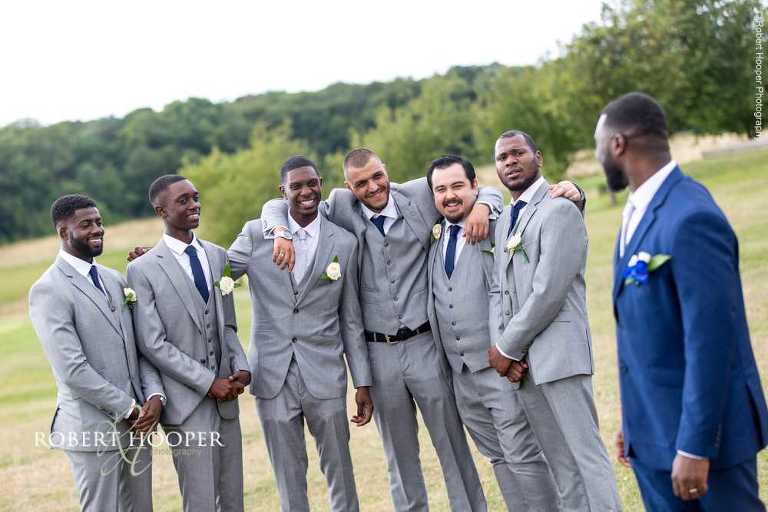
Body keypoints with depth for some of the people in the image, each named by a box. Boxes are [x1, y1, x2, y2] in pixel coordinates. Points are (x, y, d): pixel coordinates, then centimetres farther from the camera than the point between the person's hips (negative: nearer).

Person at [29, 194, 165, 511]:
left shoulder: (114, 280, 12)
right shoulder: (49, 290, -12)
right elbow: (72, 370, -18)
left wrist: (154, 394, -5)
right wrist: (128, 409, -13)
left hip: (136, 423, 7)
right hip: (95, 429, -7)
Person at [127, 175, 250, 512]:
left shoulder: (218, 256, 9)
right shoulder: (143, 270, -7)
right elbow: (153, 344, -11)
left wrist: (241, 368, -3)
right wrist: (208, 383, -13)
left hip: (225, 397, 5)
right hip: (187, 403, -5)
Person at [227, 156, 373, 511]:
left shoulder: (344, 243, 3)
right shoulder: (256, 233, 2)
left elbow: (351, 319, 6)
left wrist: (363, 382, 4)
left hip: (325, 375, 0)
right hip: (272, 376, 0)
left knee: (339, 471, 7)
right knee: (289, 477, 9)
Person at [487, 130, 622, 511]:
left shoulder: (559, 211, -7)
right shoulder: (506, 219, 18)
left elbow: (548, 293, -15)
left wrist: (506, 348, -8)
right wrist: (503, 349, 0)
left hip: (557, 353, -7)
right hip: (521, 360, 7)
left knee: (586, 455, -7)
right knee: (560, 464, 10)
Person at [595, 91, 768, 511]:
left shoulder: (691, 219, -21)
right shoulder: (640, 211, 9)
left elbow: (710, 340, -23)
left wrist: (695, 446, -22)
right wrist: (635, 420, 17)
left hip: (702, 431, -9)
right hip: (654, 432, 9)